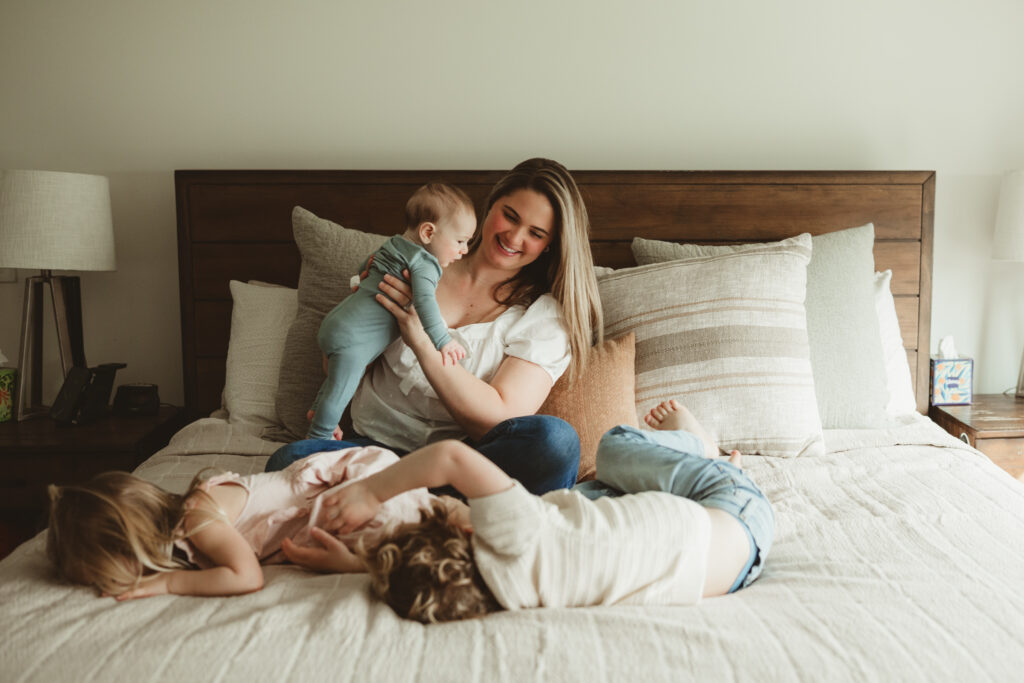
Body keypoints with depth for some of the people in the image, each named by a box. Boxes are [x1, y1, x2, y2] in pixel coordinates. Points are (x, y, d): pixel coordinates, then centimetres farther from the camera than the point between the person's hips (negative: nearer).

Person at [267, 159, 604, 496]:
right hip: (375, 442, 2)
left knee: (556, 439, -33)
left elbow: (501, 419, -12)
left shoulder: (546, 314, 2)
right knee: (288, 459, -28)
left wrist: (422, 341, -17)